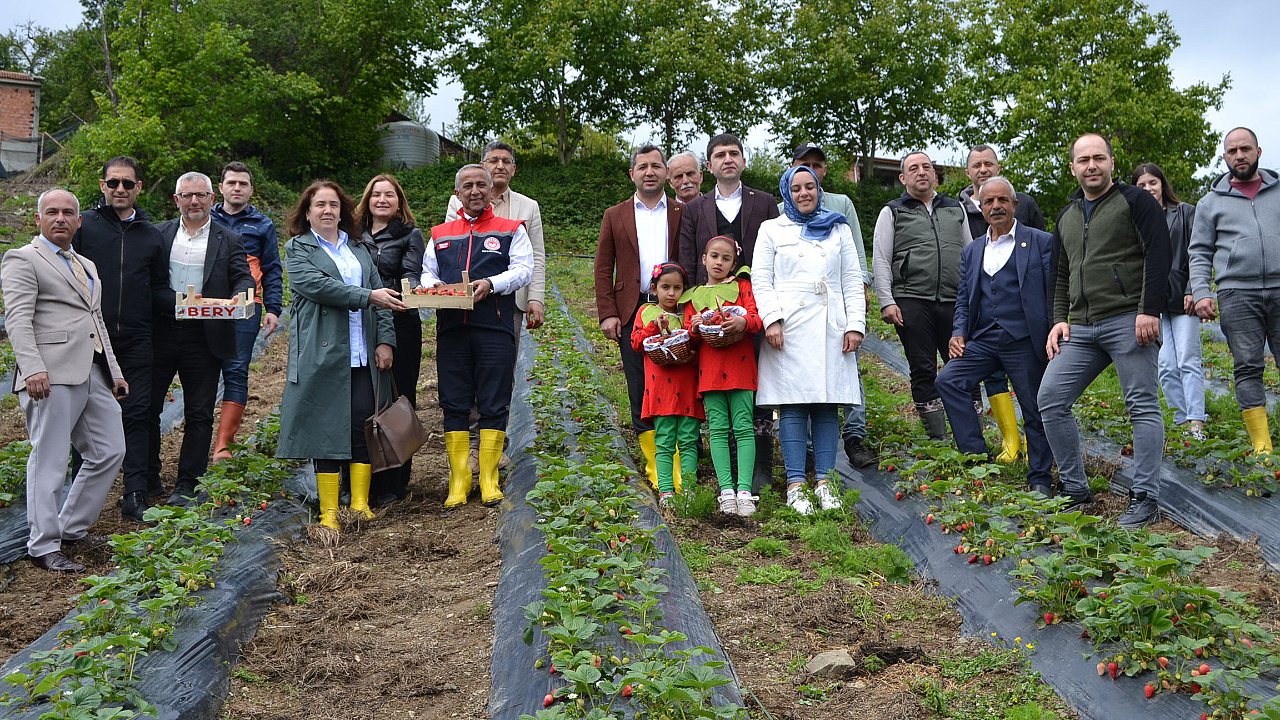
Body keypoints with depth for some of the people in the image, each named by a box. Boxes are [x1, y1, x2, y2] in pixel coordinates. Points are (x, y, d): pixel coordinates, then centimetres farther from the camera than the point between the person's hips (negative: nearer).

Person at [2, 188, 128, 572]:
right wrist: (32, 368, -24)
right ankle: (44, 547, 3)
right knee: (49, 462, -4)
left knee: (109, 451, 9)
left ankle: (71, 528, 22)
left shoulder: (87, 266, 25)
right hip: (51, 376, -8)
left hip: (93, 374, 8)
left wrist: (115, 371, 21)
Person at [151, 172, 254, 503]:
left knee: (199, 414, 4)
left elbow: (244, 278, -2)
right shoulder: (159, 235, 8)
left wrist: (239, 295, -24)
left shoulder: (229, 241, 5)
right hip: (160, 333, 1)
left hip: (204, 337, -1)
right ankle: (147, 476, 21)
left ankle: (187, 484, 13)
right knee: (146, 406, 6)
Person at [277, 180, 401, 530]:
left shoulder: (360, 249, 20)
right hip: (322, 353, -4)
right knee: (326, 429, -2)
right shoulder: (297, 248, 6)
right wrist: (367, 296, -19)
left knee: (363, 426, 0)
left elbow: (380, 294, 13)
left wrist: (385, 340, 0)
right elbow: (316, 285, -12)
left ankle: (360, 504, 6)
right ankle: (329, 512, 3)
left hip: (363, 354, 4)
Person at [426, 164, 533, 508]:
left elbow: (523, 269, -1)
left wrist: (491, 283, -17)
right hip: (451, 328, 3)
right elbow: (427, 272, 19)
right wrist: (431, 285, -5)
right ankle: (458, 479, 9)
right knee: (454, 404, 2)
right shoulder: (440, 234, 20)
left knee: (494, 404, -1)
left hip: (495, 328, -3)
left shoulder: (511, 230, 10)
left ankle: (489, 478, 6)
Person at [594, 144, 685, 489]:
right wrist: (607, 314, -2)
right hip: (633, 313, 1)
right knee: (641, 393, 3)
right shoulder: (615, 216, 11)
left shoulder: (682, 214, 10)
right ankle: (654, 465, 11)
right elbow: (603, 269, 8)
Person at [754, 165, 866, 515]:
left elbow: (853, 280, 13)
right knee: (792, 405, -6)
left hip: (830, 328, 2)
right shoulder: (772, 229, 13)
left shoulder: (839, 229, 18)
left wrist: (855, 324, 2)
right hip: (788, 328, -2)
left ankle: (823, 483, 3)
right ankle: (795, 485, -5)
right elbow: (761, 279, 5)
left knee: (827, 404, -1)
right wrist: (772, 319, -10)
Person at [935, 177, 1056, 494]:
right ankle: (977, 457, -9)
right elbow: (963, 298, 17)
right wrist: (959, 332, 0)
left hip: (1024, 340, -4)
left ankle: (1040, 480, 17)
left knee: (1036, 413, 1)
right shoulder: (971, 251, 17)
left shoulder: (1041, 242, 2)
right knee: (947, 380, -16)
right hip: (983, 338, 4)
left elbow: (1054, 293, -2)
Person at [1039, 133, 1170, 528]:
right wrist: (1060, 319, 11)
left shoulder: (1136, 200, 2)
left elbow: (1158, 255, -8)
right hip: (1081, 329, 6)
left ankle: (1145, 498, 1)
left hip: (1128, 321, -6)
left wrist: (1149, 311, -17)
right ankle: (1075, 491, 6)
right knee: (1050, 400, -3)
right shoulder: (1066, 217, 21)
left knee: (1143, 406, -4)